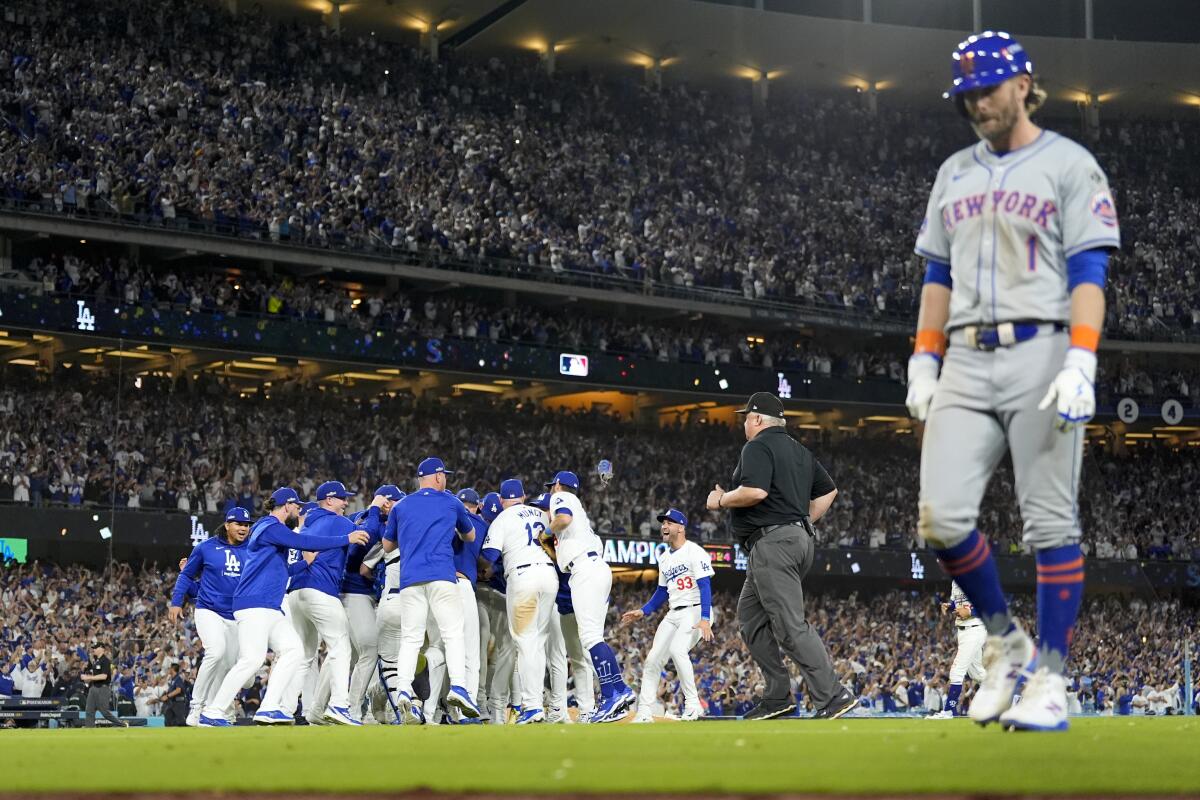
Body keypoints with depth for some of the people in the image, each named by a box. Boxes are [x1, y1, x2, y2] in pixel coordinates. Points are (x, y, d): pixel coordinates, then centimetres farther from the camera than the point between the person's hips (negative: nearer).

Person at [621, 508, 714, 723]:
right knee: (653, 659, 0)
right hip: (673, 615, 8)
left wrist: (705, 619, -27)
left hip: (695, 611, -8)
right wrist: (643, 612, 14)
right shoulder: (664, 558, 16)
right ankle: (644, 712, 5)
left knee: (677, 650, -29)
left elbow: (705, 587, -17)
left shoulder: (694, 552, -9)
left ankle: (692, 705, -18)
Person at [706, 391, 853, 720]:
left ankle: (832, 696, -18)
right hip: (799, 539, 10)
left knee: (790, 625, -13)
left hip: (772, 543, -10)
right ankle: (777, 697, 10)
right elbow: (828, 491, 24)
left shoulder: (757, 447, -8)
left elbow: (755, 492, -22)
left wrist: (720, 501, -6)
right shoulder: (799, 450, 21)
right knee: (751, 618, 14)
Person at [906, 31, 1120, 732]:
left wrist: (1081, 363, -17)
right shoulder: (954, 174, 20)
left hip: (1041, 354, -5)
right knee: (942, 517, -7)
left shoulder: (1069, 164, 3)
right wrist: (923, 361, 12)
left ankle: (1050, 678, 0)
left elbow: (1089, 272, -5)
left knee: (1051, 523, -6)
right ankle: (1005, 643, 13)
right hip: (965, 364, 5)